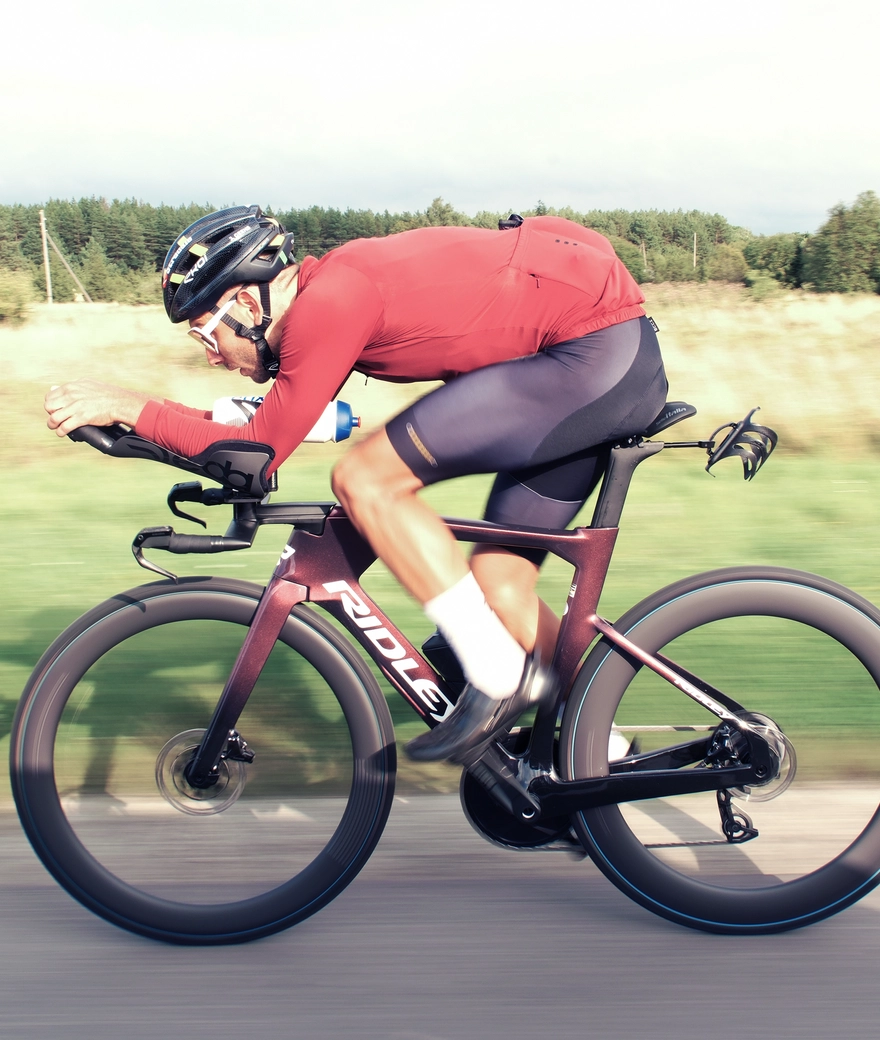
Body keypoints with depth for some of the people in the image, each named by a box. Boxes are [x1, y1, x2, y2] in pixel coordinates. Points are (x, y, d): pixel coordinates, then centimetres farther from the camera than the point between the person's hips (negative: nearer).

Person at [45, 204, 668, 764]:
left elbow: (261, 453, -13)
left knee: (365, 481, -12)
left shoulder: (327, 302, -16)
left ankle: (499, 678, -4)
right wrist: (133, 415, 15)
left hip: (596, 350, -10)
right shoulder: (331, 291, 13)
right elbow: (275, 421, 21)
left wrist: (131, 407, -5)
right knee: (499, 580, 9)